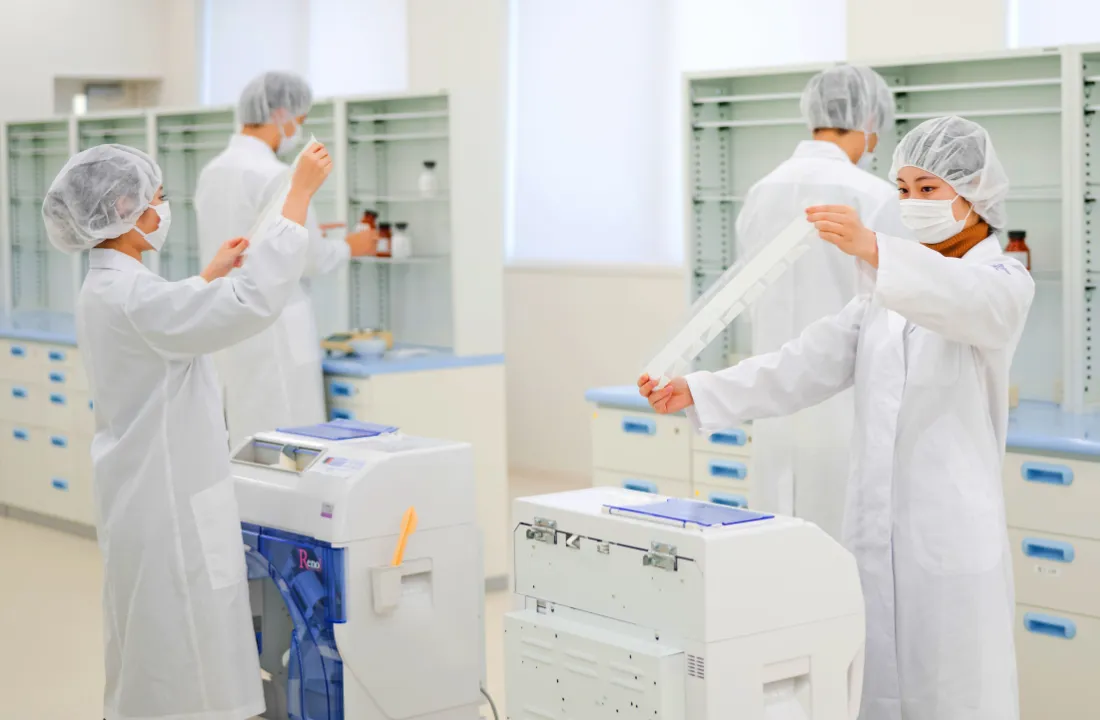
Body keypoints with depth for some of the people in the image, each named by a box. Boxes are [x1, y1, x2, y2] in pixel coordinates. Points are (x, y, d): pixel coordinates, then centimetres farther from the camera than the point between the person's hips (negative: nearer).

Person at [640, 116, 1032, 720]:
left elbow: (964, 301, -27)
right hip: (872, 534, 6)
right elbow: (808, 365, 6)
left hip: (951, 541, -5)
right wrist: (697, 394, -7)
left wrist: (871, 249, -45)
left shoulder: (1003, 283, -2)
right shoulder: (892, 286, 16)